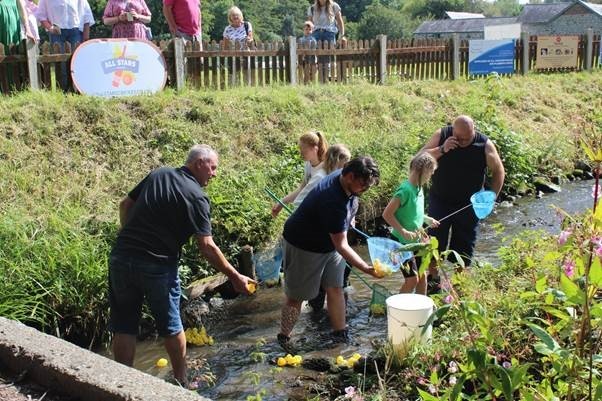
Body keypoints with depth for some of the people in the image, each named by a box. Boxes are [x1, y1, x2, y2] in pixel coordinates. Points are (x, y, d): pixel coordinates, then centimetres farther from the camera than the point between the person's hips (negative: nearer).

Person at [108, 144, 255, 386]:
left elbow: (125, 205, 16)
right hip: (157, 266, -4)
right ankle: (181, 381, 29)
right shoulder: (196, 196, -9)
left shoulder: (158, 174, 9)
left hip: (121, 257, 4)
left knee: (124, 326, 12)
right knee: (171, 326, 15)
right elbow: (206, 246, -13)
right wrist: (235, 277, -6)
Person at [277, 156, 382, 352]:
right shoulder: (333, 201, -39)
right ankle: (284, 337, 20)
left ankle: (340, 334, 17)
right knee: (296, 295, 4)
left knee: (335, 288, 7)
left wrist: (348, 219, 18)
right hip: (303, 246, -8)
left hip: (329, 242, 8)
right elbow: (341, 246, -36)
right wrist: (367, 268, -39)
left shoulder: (343, 179, -13)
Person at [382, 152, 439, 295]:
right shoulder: (405, 190, -21)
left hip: (415, 241, 9)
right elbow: (387, 214, -22)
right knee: (412, 278, -6)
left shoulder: (419, 189, 6)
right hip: (402, 242, -8)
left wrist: (426, 219, 9)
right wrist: (403, 232, -25)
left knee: (422, 275, 15)